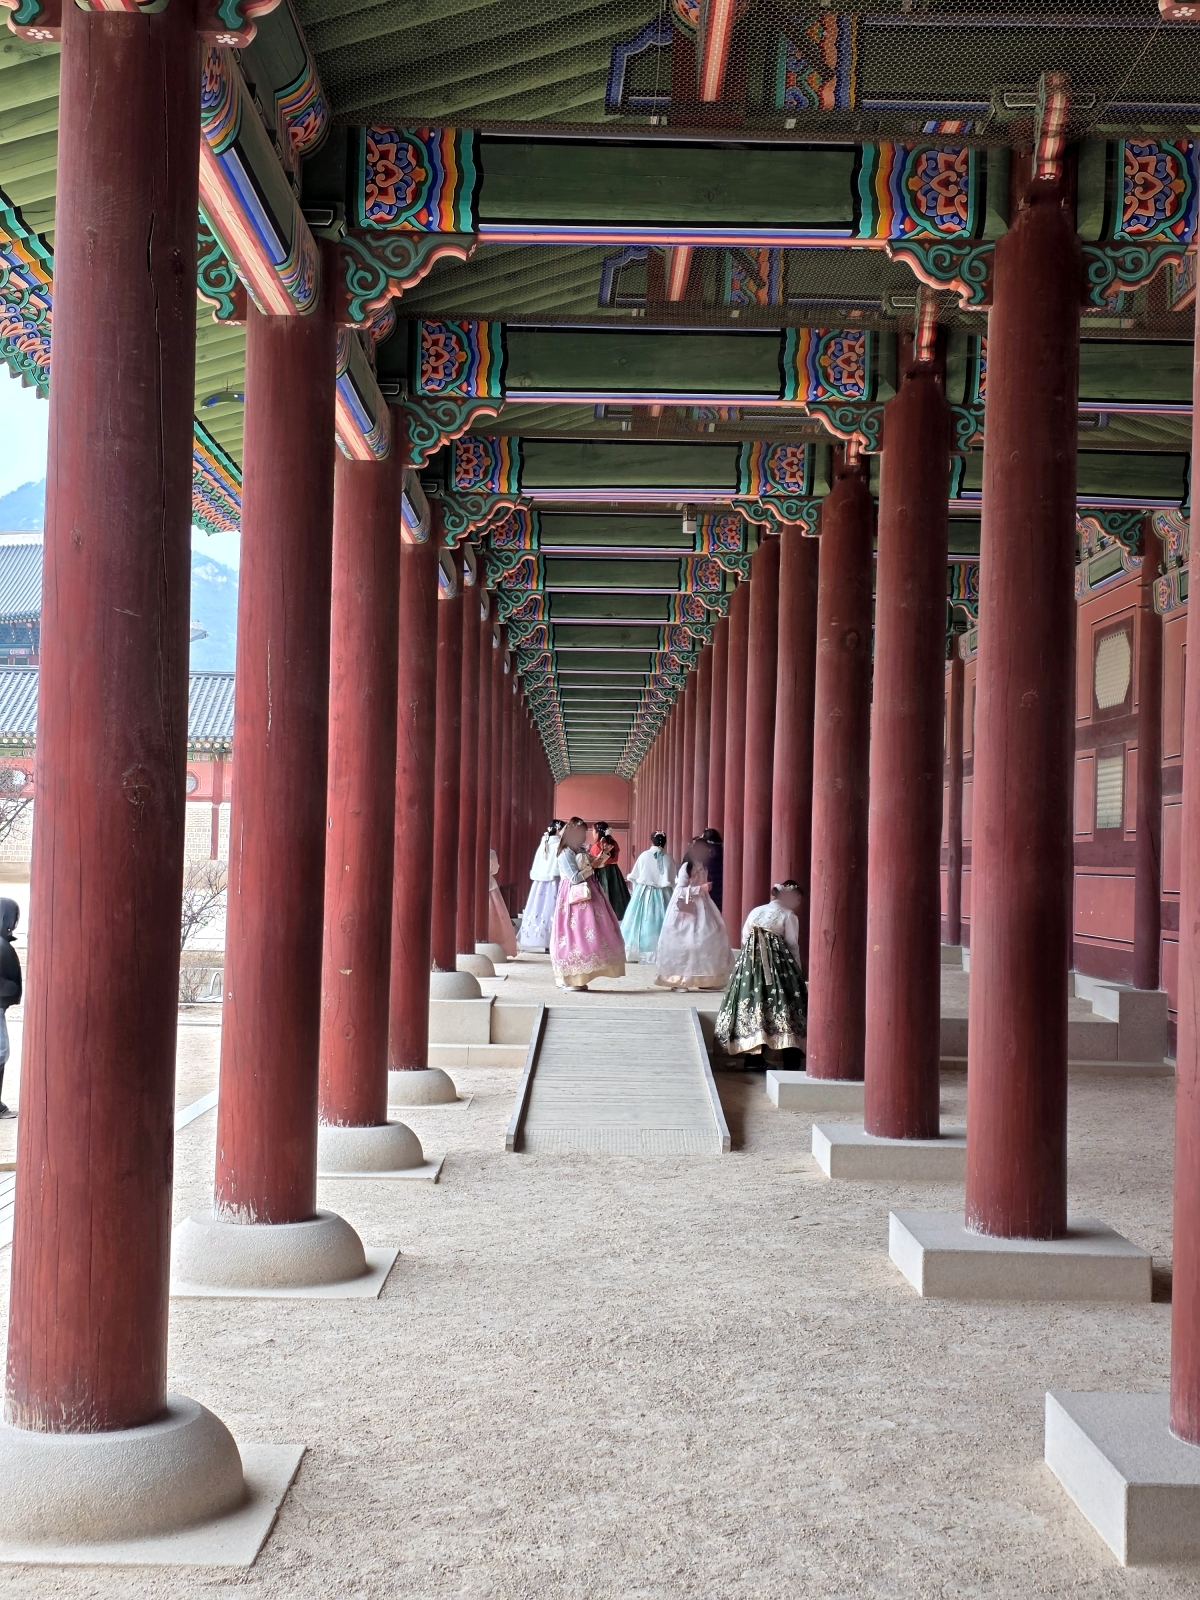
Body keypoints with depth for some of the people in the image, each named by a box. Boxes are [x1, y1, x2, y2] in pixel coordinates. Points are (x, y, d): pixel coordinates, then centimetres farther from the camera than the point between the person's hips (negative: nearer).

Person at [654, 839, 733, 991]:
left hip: (702, 908, 7)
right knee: (684, 942, -6)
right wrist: (700, 888, -21)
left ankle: (705, 979, 5)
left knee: (707, 940, 1)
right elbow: (680, 890, -16)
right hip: (687, 909, -7)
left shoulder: (703, 867, 11)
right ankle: (678, 979, 1)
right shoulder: (686, 867, -11)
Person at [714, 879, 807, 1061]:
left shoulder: (755, 912, 16)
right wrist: (797, 971, 6)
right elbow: (793, 946, -2)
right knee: (779, 1003, -4)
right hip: (777, 964, -5)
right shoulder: (789, 916, 0)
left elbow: (744, 940, 15)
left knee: (752, 1000, 6)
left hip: (750, 963, 5)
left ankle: (753, 1057, 6)